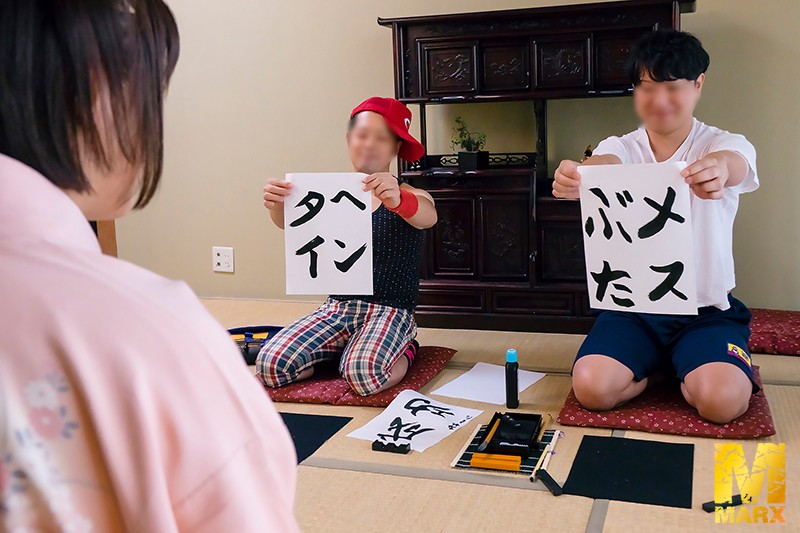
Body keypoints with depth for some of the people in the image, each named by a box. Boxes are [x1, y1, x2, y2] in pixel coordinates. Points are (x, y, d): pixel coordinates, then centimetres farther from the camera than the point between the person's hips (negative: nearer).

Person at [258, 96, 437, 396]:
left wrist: (397, 201, -49)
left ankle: (404, 350, 2)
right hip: (337, 307, 4)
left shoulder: (410, 199, -1)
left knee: (365, 374, -33)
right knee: (269, 365, -15)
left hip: (389, 311, -3)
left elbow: (427, 217, -25)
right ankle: (344, 349, 11)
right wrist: (278, 206, -34)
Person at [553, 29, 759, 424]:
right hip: (632, 306, 1)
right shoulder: (622, 149, 2)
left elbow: (733, 164, -29)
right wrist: (575, 177, -51)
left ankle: (680, 368, 10)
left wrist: (719, 168, -56)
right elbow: (602, 166, -24)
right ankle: (662, 366, 9)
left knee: (722, 400, -27)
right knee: (592, 388, -23)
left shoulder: (722, 145, -2)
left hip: (707, 309, -1)